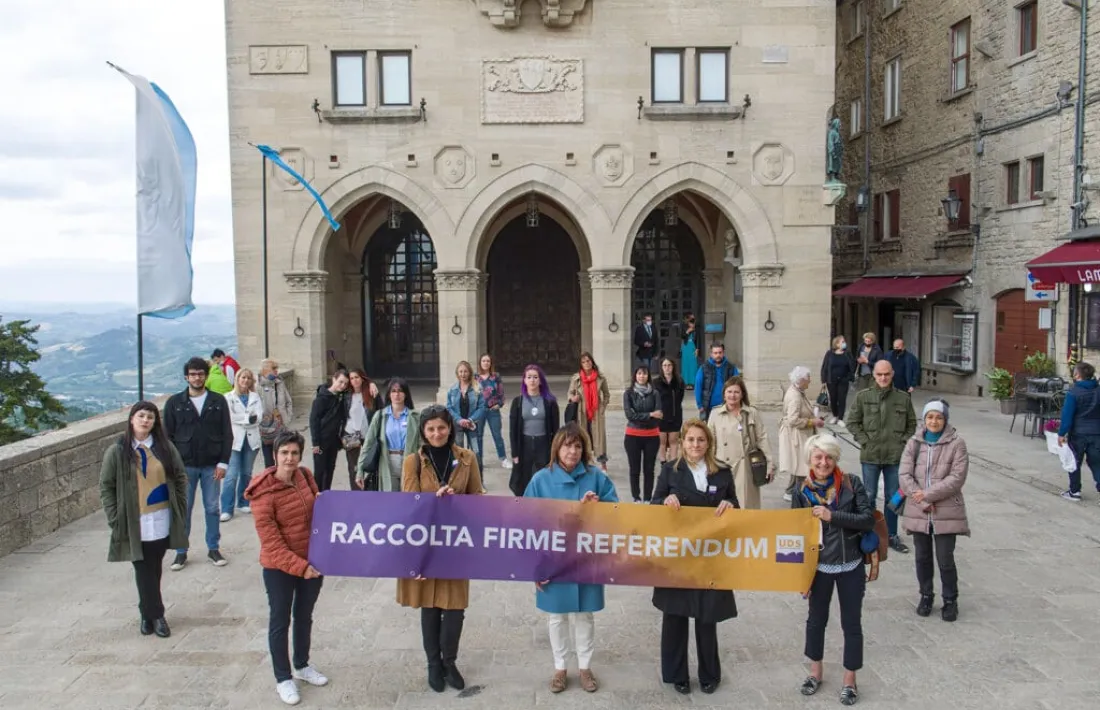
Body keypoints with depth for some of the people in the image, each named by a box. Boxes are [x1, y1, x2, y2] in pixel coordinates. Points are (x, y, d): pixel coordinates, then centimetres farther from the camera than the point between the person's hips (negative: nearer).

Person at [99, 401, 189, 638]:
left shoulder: (165, 447, 1)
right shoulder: (117, 451, -4)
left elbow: (180, 478, 6)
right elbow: (106, 486, -1)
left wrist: (180, 509, 0)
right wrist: (115, 518, -7)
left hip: (162, 520, 2)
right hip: (135, 523, -2)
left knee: (155, 568, 12)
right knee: (144, 570, 3)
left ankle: (147, 612, 28)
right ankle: (155, 615, 14)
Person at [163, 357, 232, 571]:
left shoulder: (218, 401, 1)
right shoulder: (174, 402, 0)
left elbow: (227, 434, 1)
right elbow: (168, 436, 1)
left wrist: (223, 462, -5)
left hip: (212, 465, 0)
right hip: (185, 465, 0)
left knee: (212, 508, 9)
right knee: (183, 509, 6)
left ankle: (213, 548, 21)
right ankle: (181, 552, 17)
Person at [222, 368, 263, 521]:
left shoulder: (255, 397, 11)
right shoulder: (229, 397, 2)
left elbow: (258, 416, -3)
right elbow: (230, 417, -10)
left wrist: (240, 419, -14)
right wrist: (248, 418, -9)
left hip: (252, 439, 3)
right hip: (235, 440, -3)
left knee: (246, 474, 11)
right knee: (232, 476, -9)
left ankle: (243, 503, 24)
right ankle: (226, 509, -5)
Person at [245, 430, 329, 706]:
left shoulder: (305, 475, -3)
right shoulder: (264, 492, -20)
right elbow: (270, 541, -21)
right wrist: (298, 566, -24)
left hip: (312, 560, 6)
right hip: (279, 567, -6)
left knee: (304, 615, 21)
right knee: (280, 621, 11)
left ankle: (302, 665, 41)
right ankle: (283, 678, 28)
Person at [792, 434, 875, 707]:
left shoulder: (852, 484, -11)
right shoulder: (803, 492, -9)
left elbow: (869, 519, -15)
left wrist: (832, 516, -26)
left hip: (851, 567, -1)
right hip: (819, 567, 1)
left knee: (851, 623, 11)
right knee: (816, 620, 17)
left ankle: (850, 680, 29)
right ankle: (816, 671, 39)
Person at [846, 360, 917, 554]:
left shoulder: (903, 398, 2)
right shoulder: (863, 397, -3)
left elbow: (912, 424, 11)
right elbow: (852, 422, 2)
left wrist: (904, 442, -1)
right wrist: (865, 441, -6)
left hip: (896, 456, 2)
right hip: (870, 456, -2)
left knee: (893, 497, 11)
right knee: (869, 496, 6)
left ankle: (891, 535, 24)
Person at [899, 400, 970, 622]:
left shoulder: (956, 444, -6)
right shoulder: (914, 443, 3)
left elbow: (957, 478, -12)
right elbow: (904, 474, -2)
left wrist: (928, 494, -15)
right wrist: (921, 500, -13)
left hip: (946, 512, -3)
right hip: (918, 511, 3)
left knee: (945, 559, 2)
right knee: (922, 557, 14)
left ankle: (950, 600, 21)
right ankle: (926, 595, 32)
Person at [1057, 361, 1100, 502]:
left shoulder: (1073, 393, -14)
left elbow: (1067, 415, -16)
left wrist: (1062, 434, -12)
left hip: (1078, 433, -4)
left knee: (1074, 463, 9)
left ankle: (1074, 492, 16)